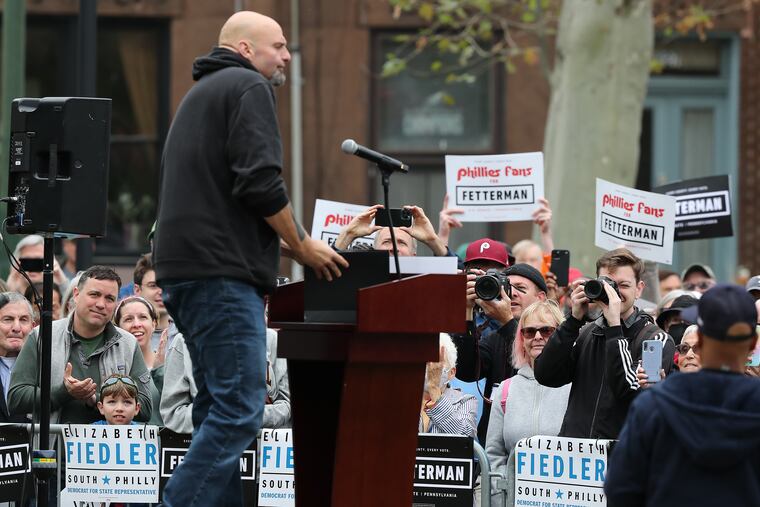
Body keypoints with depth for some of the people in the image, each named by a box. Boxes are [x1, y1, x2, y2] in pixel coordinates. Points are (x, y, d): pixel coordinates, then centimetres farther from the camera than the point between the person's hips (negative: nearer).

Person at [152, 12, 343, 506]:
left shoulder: (200, 95, 26)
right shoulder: (249, 88, -4)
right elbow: (260, 182, -16)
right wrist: (303, 246, -4)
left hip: (184, 270, 10)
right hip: (222, 271, -10)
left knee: (218, 410, 10)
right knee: (240, 409, -14)